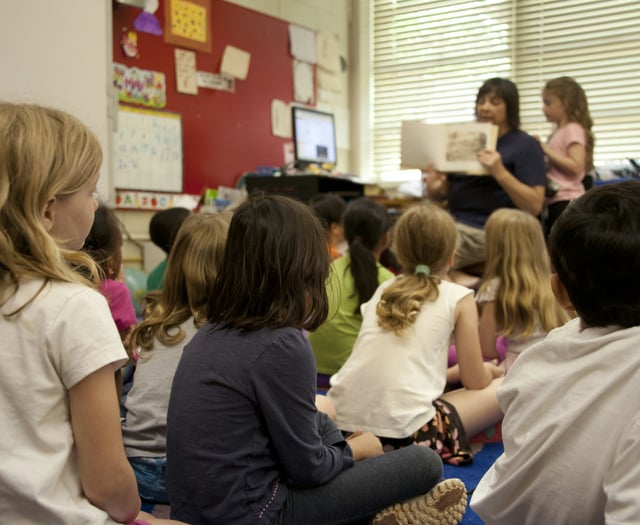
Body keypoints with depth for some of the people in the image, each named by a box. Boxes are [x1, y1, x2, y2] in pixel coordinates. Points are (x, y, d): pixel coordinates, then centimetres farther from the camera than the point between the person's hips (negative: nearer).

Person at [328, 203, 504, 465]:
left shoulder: (383, 290, 18)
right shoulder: (459, 298, 4)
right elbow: (475, 382, 8)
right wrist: (487, 370, 33)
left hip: (344, 420, 7)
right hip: (405, 430, -6)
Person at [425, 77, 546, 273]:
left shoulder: (525, 145, 1)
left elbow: (535, 206, -9)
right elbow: (441, 194, 20)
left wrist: (500, 172, -21)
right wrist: (434, 188, -5)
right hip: (455, 223, 6)